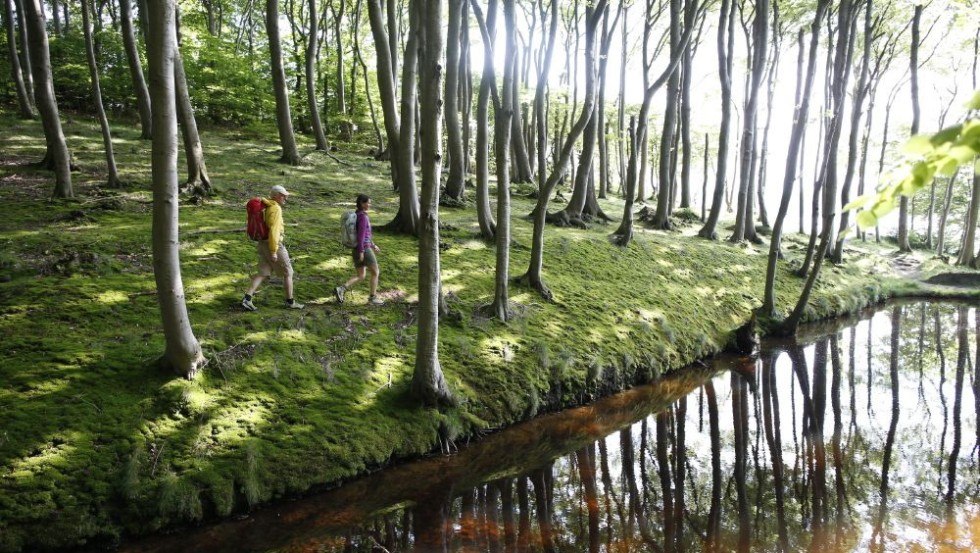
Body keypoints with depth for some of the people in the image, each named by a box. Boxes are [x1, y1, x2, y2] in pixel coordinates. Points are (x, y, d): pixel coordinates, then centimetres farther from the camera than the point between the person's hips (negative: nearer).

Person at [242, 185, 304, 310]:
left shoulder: (265, 206, 11)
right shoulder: (275, 209, -19)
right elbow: (273, 230, -25)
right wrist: (274, 251, -24)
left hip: (262, 243, 9)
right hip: (274, 245, -9)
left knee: (263, 273, 11)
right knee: (288, 273, 6)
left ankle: (247, 299, -1)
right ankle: (290, 302, 14)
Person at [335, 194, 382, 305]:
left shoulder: (356, 215, 14)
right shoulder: (363, 216, -17)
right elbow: (361, 234, -22)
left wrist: (373, 245, 28)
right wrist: (361, 252, -23)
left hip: (356, 250, 9)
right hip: (364, 249, -9)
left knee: (360, 277, 11)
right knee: (375, 272, 9)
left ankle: (341, 289, -8)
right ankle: (373, 298, 14)